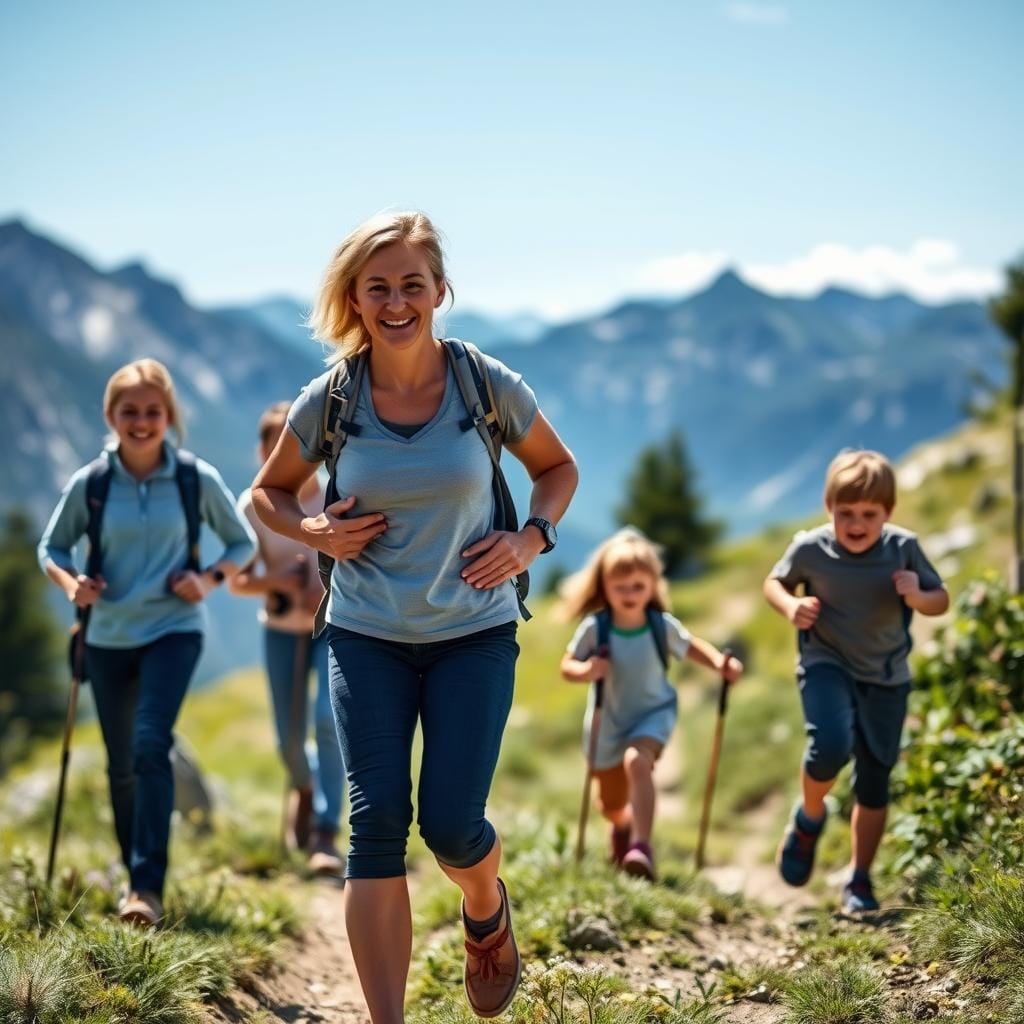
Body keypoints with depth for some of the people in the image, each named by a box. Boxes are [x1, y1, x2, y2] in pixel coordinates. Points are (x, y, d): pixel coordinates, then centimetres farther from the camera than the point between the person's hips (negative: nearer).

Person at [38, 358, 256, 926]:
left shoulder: (197, 478, -7)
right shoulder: (89, 483, -5)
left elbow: (242, 543, 5)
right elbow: (51, 548, 7)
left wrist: (210, 579, -13)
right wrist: (71, 583, -14)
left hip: (173, 630, -2)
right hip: (108, 637, 3)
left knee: (151, 745, -21)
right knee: (121, 764, 12)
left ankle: (149, 887, -20)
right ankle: (134, 876, 31)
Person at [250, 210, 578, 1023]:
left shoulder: (490, 387, -7)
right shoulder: (328, 403, -6)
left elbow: (557, 468, 11)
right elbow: (269, 492, 12)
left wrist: (531, 538, -7)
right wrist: (311, 530, -10)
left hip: (474, 632, -1)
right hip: (366, 635, 1)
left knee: (451, 824, -7)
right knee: (377, 821, -8)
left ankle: (488, 912, 31)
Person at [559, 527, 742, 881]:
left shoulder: (663, 626, -18)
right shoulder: (595, 627, -21)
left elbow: (692, 648, -3)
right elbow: (566, 666, -13)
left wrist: (721, 663, -22)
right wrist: (585, 671, -36)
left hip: (653, 714, -1)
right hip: (608, 721, 2)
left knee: (638, 761, -34)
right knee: (611, 804, 17)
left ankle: (641, 847, -35)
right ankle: (624, 826, 55)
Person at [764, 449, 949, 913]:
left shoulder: (904, 548, -12)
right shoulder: (810, 548, -14)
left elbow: (941, 599, -1)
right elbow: (774, 582, 4)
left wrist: (918, 598, -24)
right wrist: (790, 606, -17)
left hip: (886, 675, 2)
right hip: (827, 665, -2)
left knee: (874, 782, 6)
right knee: (831, 746, -28)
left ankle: (859, 880, 21)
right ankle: (809, 818, 4)